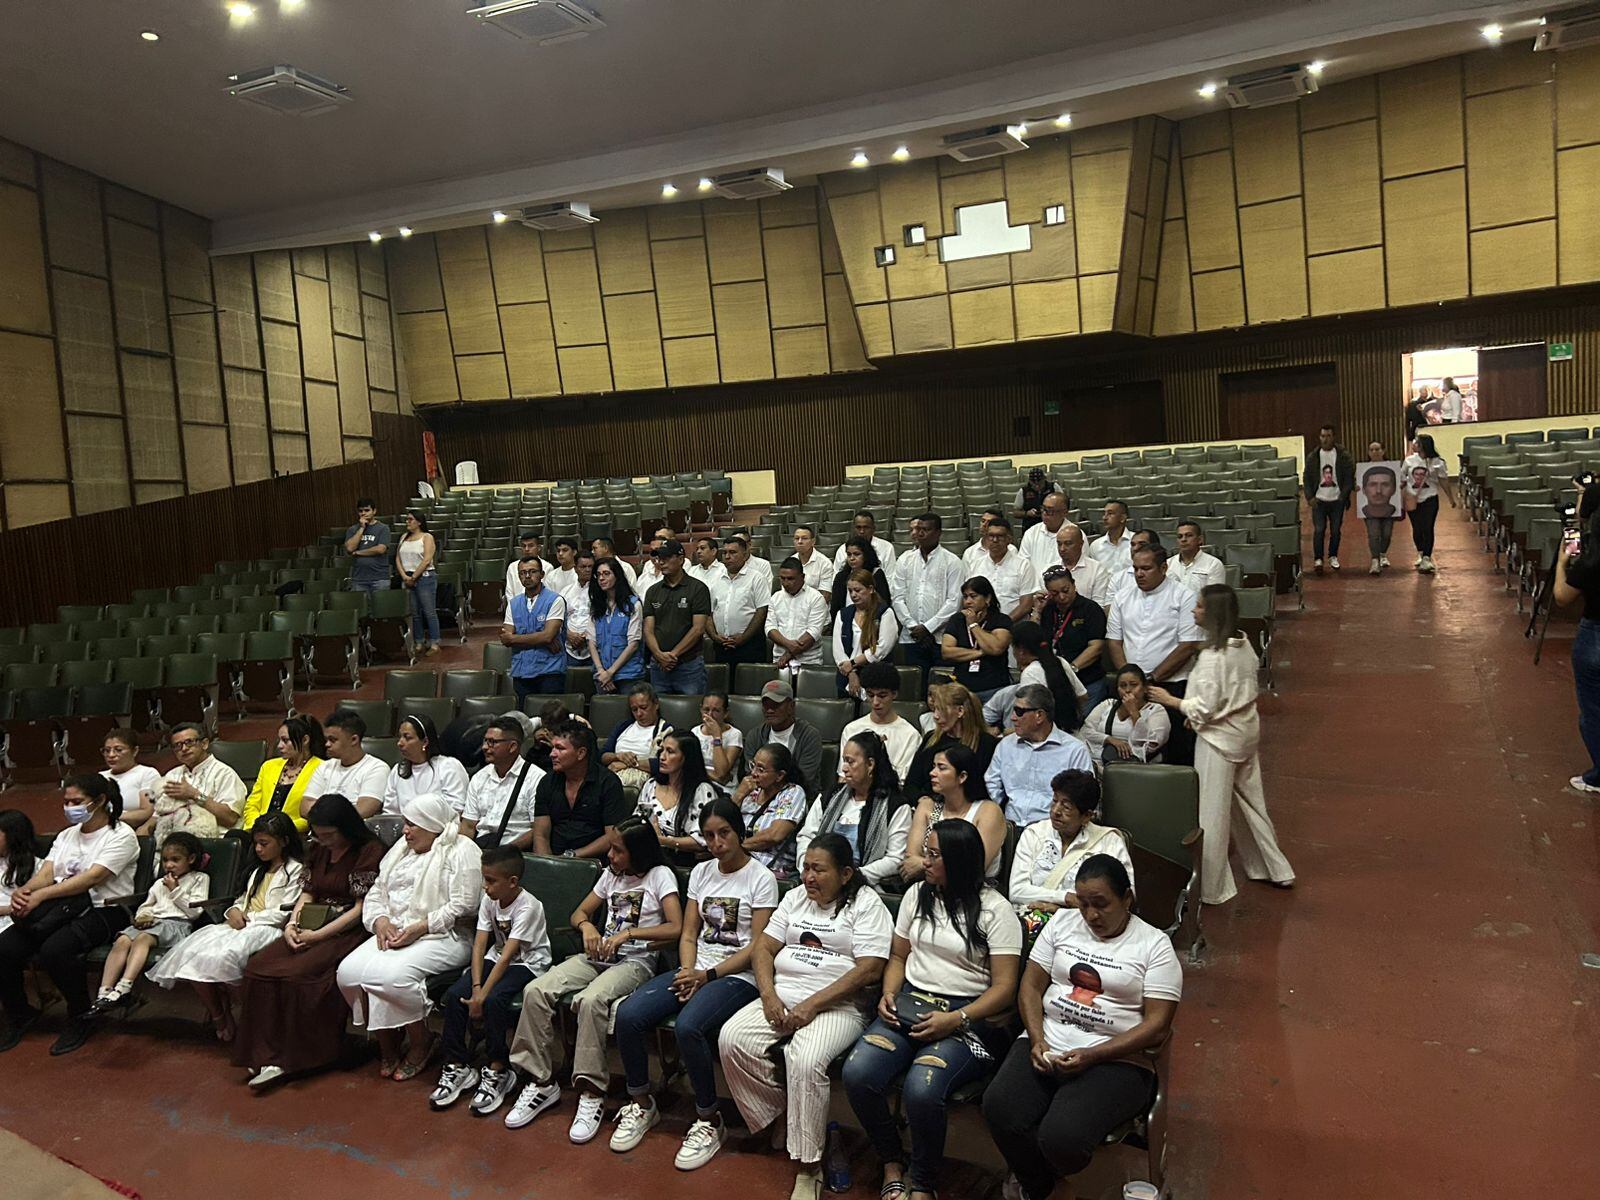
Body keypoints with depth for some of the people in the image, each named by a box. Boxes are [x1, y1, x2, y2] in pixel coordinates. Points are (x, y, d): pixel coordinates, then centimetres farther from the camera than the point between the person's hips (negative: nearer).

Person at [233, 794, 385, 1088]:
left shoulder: (369, 851, -9)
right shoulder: (317, 848, 15)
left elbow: (361, 908, -12)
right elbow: (307, 892, 18)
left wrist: (317, 935, -14)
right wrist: (292, 925, -2)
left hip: (347, 931, -7)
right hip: (311, 928, 7)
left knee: (296, 973, -28)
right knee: (258, 967, -17)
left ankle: (299, 1058, -13)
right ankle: (268, 1055, -13)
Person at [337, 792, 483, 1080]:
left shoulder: (461, 851, -6)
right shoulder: (401, 848, 18)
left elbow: (463, 908, -14)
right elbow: (376, 892, 18)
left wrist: (419, 928, -18)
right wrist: (381, 921, -3)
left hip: (442, 937, -7)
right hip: (393, 933, 8)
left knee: (392, 975, -31)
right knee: (348, 971, -16)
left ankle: (420, 1044, -4)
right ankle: (386, 1044, 3)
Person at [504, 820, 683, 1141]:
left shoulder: (660, 875, -2)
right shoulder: (610, 874, 18)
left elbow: (676, 928, -13)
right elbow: (579, 913, 21)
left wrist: (628, 933, -20)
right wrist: (587, 926, -3)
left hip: (637, 961, -6)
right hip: (599, 955, 7)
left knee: (590, 999, -37)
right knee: (536, 991, -18)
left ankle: (591, 1094, -27)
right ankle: (541, 1082, -8)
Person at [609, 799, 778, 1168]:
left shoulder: (761, 879, -4)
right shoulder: (701, 873, 13)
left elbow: (757, 947, -9)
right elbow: (688, 934, 11)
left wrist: (707, 976, -15)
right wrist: (688, 975, -8)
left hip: (738, 976, -6)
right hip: (695, 971, 6)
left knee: (687, 1026, -33)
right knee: (627, 1014, -17)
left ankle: (709, 1121, -12)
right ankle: (641, 1104, 5)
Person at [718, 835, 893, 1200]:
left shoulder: (866, 904, -4)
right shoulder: (795, 897, 14)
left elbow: (870, 969, -13)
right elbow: (764, 947, 12)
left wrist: (812, 1005, -17)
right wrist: (769, 997, -6)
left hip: (837, 1005, -6)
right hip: (781, 998, 6)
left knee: (806, 1060, -33)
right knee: (731, 1039, -18)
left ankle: (808, 1169, -17)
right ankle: (779, 1116, 2)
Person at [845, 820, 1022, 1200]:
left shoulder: (994, 910, -4)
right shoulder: (917, 894, 13)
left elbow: (1004, 987, -7)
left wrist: (956, 1020, -18)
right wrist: (888, 994, 1)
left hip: (967, 1016, -5)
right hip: (910, 1005, 5)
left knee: (921, 1089, -32)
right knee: (856, 1074, -22)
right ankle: (892, 1164, 5)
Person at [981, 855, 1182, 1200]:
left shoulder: (1154, 945, -1)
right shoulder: (1062, 922, 11)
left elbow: (1157, 1027, -7)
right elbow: (1031, 985, 10)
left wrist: (1090, 1056, -16)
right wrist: (1038, 1041, -8)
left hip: (1115, 1059, -3)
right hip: (1045, 1045, 4)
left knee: (1062, 1138, -30)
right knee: (999, 1108, -26)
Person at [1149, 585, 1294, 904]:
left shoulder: (1212, 656, -25)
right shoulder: (1244, 645, 1)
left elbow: (1205, 708, -23)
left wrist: (1170, 700, -9)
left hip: (1219, 739, -9)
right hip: (1246, 732, 9)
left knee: (1212, 814, 3)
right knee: (1251, 802, 22)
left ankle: (1211, 889, 14)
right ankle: (1276, 870, 34)